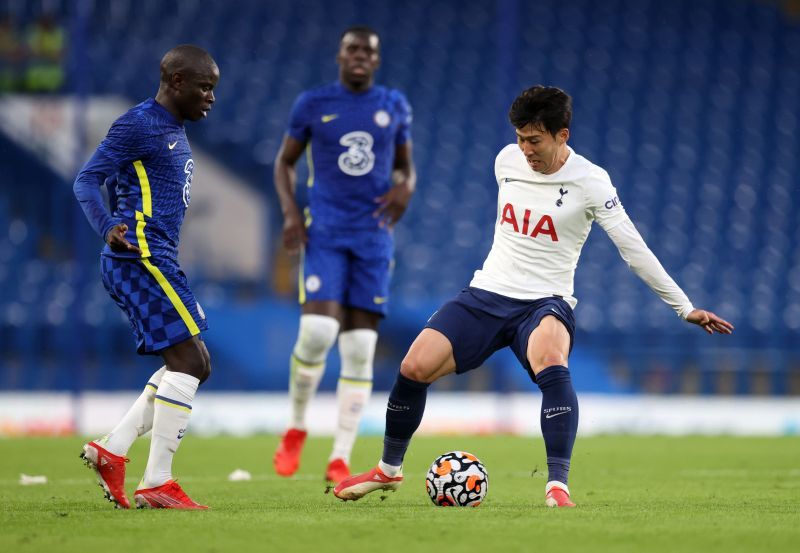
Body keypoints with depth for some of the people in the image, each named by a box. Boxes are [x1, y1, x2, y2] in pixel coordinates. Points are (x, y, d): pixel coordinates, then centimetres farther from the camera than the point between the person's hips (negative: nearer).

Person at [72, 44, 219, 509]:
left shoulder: (175, 131, 19)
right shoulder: (139, 124, -10)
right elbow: (87, 179, -15)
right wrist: (108, 229, -29)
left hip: (158, 260, 10)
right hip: (141, 257, -10)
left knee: (196, 365, 10)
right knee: (186, 360, -12)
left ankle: (113, 449, 9)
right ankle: (157, 484, -10)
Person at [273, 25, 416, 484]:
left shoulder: (395, 106, 8)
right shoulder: (313, 104, 3)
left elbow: (406, 166, 18)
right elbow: (285, 162, 12)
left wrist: (405, 188, -6)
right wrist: (290, 212, -4)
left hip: (374, 235, 2)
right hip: (324, 233, -2)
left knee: (360, 347, -3)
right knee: (318, 330, -20)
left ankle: (341, 459, 0)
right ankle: (296, 428, 6)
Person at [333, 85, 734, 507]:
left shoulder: (590, 182, -10)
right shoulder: (507, 160, 3)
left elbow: (633, 249, -8)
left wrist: (685, 308, -7)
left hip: (545, 303, -4)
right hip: (486, 294, 4)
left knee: (550, 361, -39)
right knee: (414, 367, -13)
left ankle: (557, 486, -39)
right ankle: (388, 470, 11)